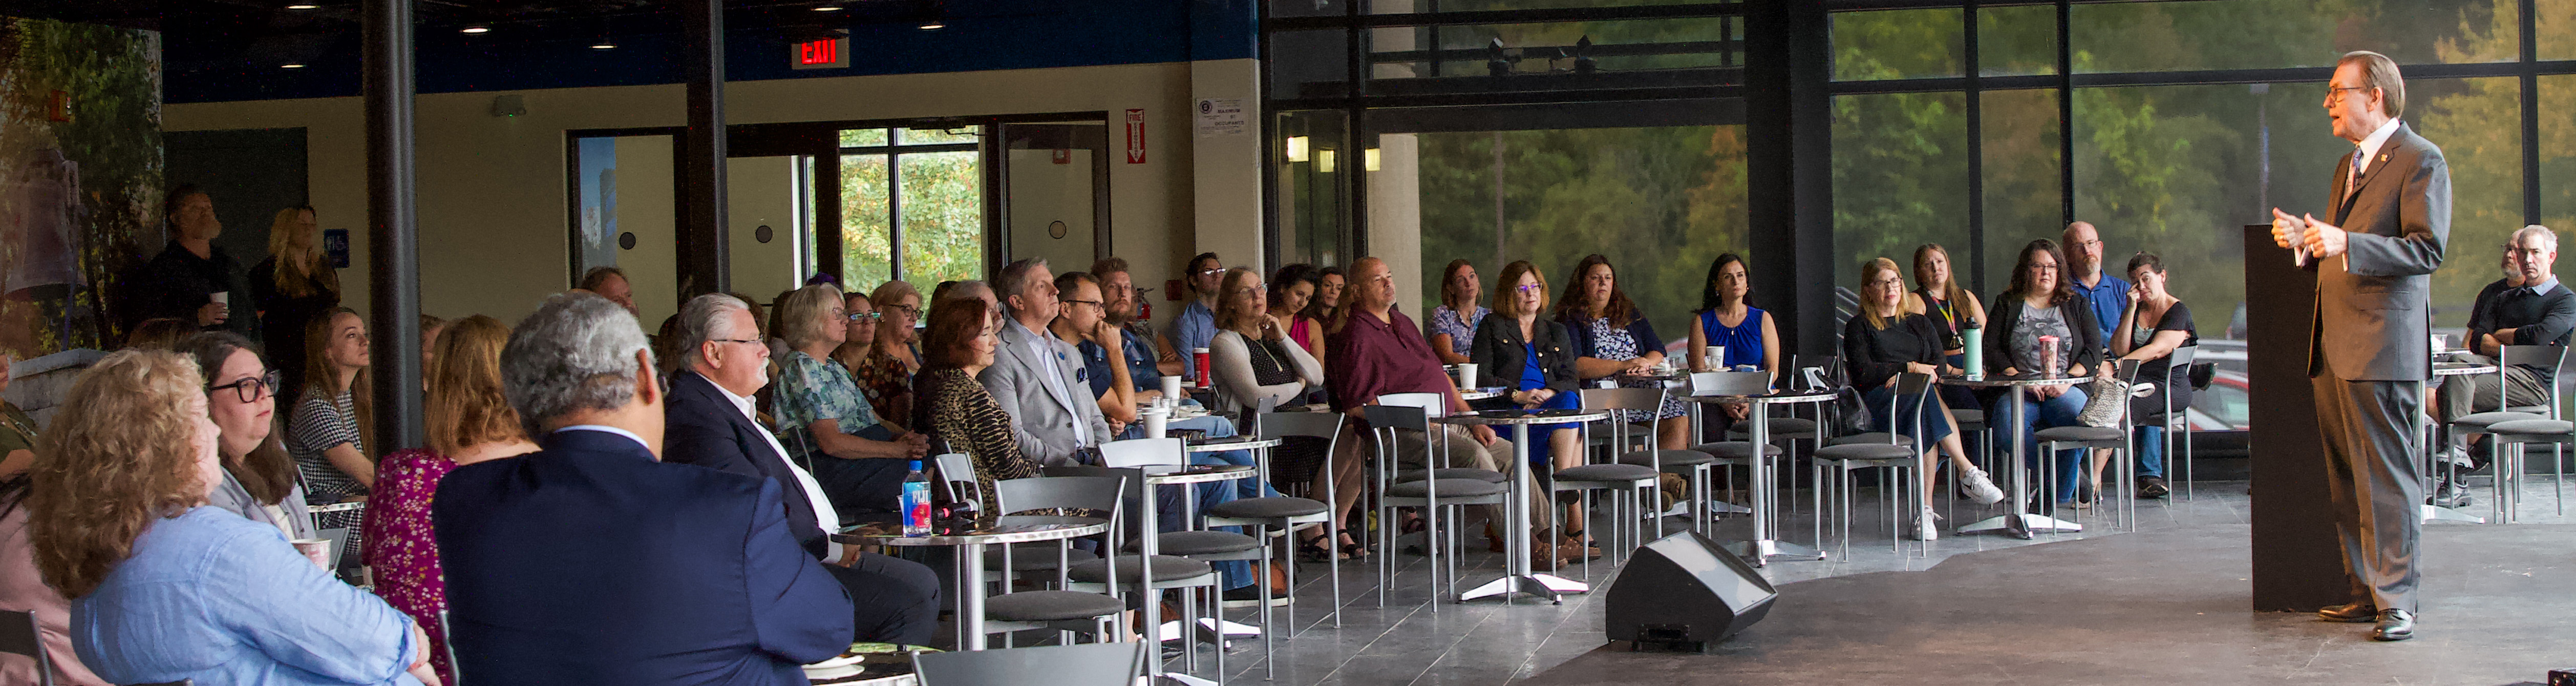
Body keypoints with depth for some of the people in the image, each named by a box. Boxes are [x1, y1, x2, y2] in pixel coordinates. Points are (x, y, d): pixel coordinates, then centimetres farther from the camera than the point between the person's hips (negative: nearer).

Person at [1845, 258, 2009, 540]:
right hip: (1880, 405, -3)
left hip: (1922, 396, 3)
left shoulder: (1920, 324, 27)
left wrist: (1900, 375, -7)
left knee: (1926, 426, -37)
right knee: (1928, 398, -37)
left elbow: (1938, 367, 12)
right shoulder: (1858, 328, 14)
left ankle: (1925, 510, -45)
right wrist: (1911, 368, -7)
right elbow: (1864, 373, -3)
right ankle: (1968, 473, -43)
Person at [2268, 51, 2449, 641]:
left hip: (2383, 345, -9)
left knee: (2387, 478, -8)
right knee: (2346, 479, 10)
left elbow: (2427, 249, -16)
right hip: (2334, 348, 9)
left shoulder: (2420, 160, -6)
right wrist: (2307, 240, 9)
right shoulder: (2349, 165, 22)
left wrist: (2344, 244, -25)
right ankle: (2368, 592, 17)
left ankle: (2397, 602, -5)